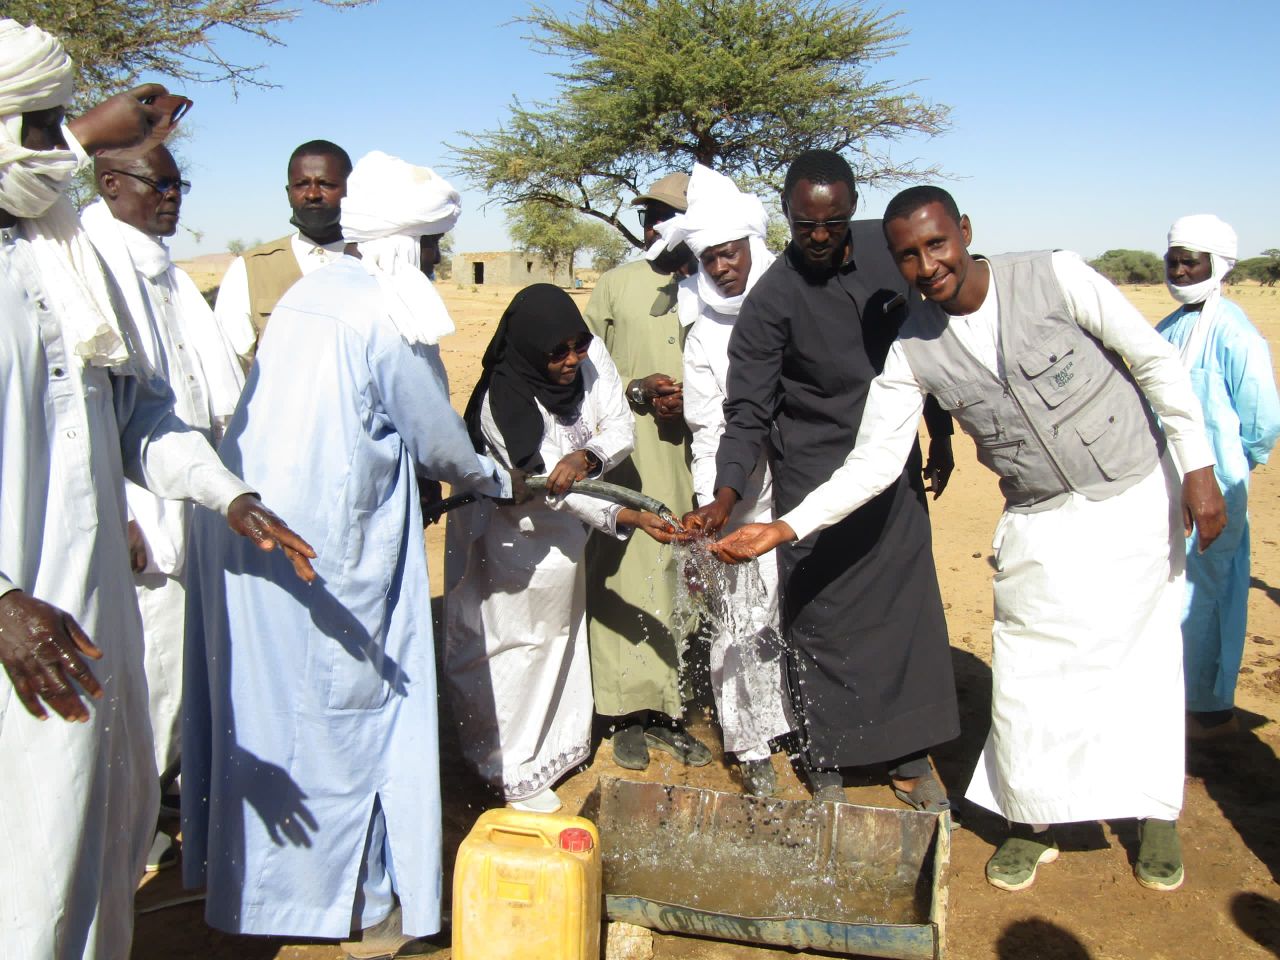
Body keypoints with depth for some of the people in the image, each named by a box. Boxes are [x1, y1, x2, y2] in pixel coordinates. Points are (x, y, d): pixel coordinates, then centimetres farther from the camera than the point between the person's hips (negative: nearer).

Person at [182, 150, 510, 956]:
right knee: (347, 706, 6)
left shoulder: (309, 291, 10)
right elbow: (440, 444, -6)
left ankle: (254, 875, 37)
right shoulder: (392, 318, -13)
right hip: (325, 549, -8)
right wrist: (500, 482, 15)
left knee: (263, 701, 19)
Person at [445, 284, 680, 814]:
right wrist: (627, 518, -35)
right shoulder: (501, 402, -32)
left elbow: (620, 427, -14)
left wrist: (585, 457, -35)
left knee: (560, 637, 20)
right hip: (513, 537, -6)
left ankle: (556, 742, 41)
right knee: (517, 647, 6)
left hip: (564, 532, 6)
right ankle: (515, 772, 22)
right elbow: (551, 489, -30)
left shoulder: (590, 356, -16)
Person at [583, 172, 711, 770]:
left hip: (689, 456, 1)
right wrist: (638, 393, -8)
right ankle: (630, 714, 8)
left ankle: (670, 709, 15)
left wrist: (692, 401, -9)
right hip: (624, 455, 0)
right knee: (623, 578, -2)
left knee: (682, 579, 3)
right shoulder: (616, 285, 9)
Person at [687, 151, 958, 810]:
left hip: (893, 475, 6)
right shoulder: (773, 299, -14)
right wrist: (726, 496, -28)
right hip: (815, 486, -5)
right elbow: (748, 412, -16)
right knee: (821, 622, 2)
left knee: (909, 612, 10)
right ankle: (824, 763, 20)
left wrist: (939, 432, 16)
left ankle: (908, 756, 26)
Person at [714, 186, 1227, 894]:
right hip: (1042, 520, 2)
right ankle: (1034, 820, 23)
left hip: (1137, 497, -1)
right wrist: (782, 528, -22)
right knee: (1029, 669, 0)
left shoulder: (1054, 278, -18)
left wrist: (1198, 469, -9)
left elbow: (1156, 363, -8)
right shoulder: (913, 350, -11)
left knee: (1145, 657, 8)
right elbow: (872, 463, -12)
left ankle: (1157, 813, 30)